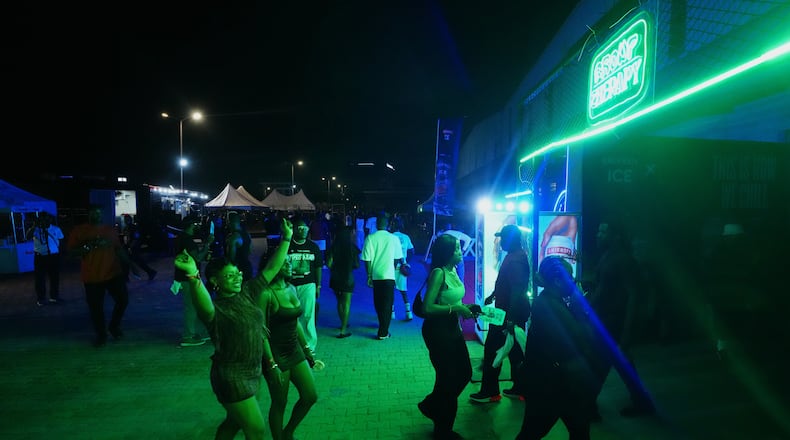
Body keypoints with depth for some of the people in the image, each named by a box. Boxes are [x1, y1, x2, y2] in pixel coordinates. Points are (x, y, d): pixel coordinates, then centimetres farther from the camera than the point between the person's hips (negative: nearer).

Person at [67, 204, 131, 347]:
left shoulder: (110, 230, 11)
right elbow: (71, 251, -6)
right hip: (92, 277, -2)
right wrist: (90, 246, -20)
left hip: (113, 273, 2)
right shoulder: (79, 231, 1)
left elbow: (119, 249, 14)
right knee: (96, 307, 4)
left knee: (123, 299, -1)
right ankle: (101, 334, 24)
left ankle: (114, 326, 25)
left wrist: (129, 264, 7)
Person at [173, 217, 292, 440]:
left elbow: (271, 268, 0)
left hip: (253, 371, 7)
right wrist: (193, 276, -64)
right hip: (232, 377, -7)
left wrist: (286, 239, -5)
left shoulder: (246, 293, -1)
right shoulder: (215, 309, -22)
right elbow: (204, 307, -46)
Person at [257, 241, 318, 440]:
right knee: (279, 403, 8)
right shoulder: (266, 294, -19)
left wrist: (308, 350, 15)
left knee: (310, 396, 12)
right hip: (276, 354, -7)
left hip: (295, 351, 7)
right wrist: (271, 365, -18)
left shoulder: (291, 288, 3)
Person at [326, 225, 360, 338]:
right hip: (348, 278, -3)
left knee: (340, 302, 19)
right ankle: (343, 330, -4)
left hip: (335, 278, 3)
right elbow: (357, 265, -2)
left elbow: (329, 264, -7)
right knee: (346, 303, 1)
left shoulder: (333, 247, -4)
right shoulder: (352, 248, -7)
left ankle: (344, 324, 34)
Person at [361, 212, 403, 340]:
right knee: (387, 304, 6)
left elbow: (367, 259, -5)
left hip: (375, 275, 1)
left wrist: (369, 275, 4)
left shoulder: (370, 238, -5)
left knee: (378, 303, 18)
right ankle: (383, 332, 5)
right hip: (389, 276, -1)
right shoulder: (394, 238, -4)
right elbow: (397, 259, 2)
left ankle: (383, 327, 33)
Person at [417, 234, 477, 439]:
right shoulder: (438, 273, -21)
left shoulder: (453, 271, 4)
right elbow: (427, 308, -25)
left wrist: (465, 307, 1)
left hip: (453, 329, 8)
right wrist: (456, 309, -24)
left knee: (464, 373, 16)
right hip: (438, 331, -8)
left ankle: (430, 405, 38)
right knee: (449, 378, 6)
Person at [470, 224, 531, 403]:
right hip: (517, 312, 10)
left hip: (509, 313, -10)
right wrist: (493, 295, 25)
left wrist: (510, 319, -29)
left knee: (492, 349, 1)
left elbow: (516, 290, -29)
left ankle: (490, 392, 11)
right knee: (515, 350, 17)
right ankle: (520, 388, 27)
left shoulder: (515, 260, -23)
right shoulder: (518, 255, 8)